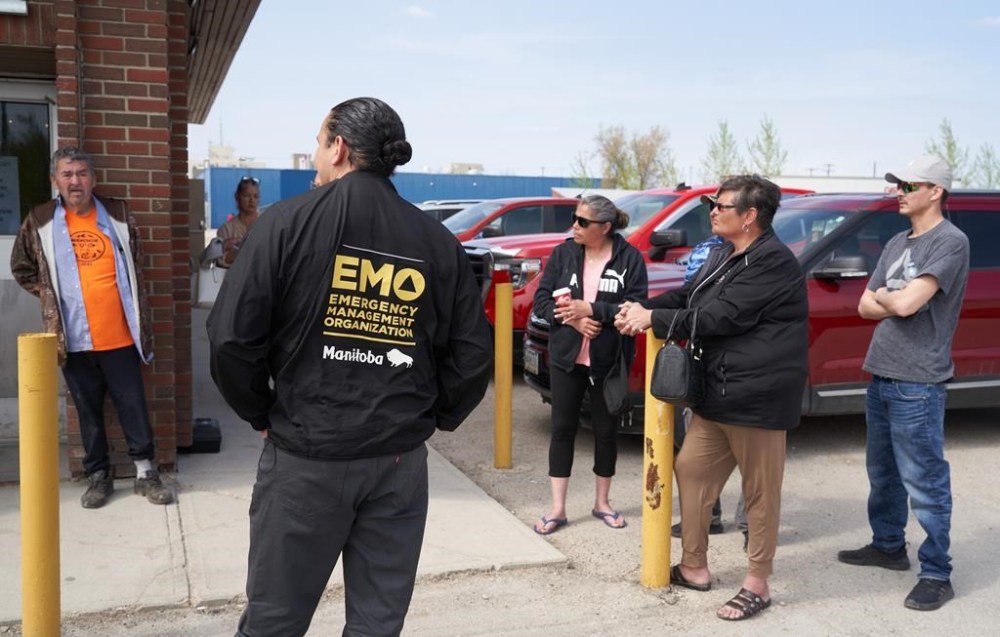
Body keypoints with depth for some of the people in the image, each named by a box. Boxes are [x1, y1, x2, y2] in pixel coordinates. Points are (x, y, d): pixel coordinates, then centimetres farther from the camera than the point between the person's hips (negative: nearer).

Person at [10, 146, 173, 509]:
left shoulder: (118, 214, 2)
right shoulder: (40, 221, 0)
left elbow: (136, 263, 13)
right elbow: (21, 268, 13)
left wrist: (139, 316, 8)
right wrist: (50, 296, 3)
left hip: (120, 336, 0)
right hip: (74, 339, 0)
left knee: (134, 406, 5)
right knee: (89, 411, 11)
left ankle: (145, 472, 17)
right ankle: (98, 476, 23)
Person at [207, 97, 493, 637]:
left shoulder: (289, 222, -7)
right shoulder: (438, 241, 3)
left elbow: (232, 336, -11)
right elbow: (473, 353, 3)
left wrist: (261, 415, 4)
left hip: (305, 455, -3)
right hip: (400, 461, 3)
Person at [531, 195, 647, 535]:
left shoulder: (629, 258, -7)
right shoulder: (563, 253, 0)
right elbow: (542, 300, -2)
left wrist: (590, 309, -23)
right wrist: (572, 319, -18)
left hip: (608, 360, -1)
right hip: (566, 356, 2)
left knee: (606, 430, 11)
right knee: (562, 428, 5)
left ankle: (602, 502, 29)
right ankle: (557, 508, 14)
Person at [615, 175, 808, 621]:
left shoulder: (773, 262, -18)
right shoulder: (723, 255, 15)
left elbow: (719, 317, -22)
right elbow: (686, 295, 15)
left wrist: (652, 319, -14)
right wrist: (642, 307, -4)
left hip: (757, 397, -10)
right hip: (718, 392, 10)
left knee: (760, 493, 2)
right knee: (691, 468, 15)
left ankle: (756, 584, 17)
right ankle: (694, 566, 29)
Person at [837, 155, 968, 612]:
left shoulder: (950, 242, -12)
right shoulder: (896, 243, 14)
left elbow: (907, 303, -22)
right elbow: (866, 307, 10)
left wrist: (884, 297, -2)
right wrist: (895, 302, -8)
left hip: (917, 384, -9)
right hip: (880, 376, 9)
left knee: (924, 482, -2)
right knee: (883, 472, 19)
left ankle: (936, 574, 7)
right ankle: (888, 546, 35)